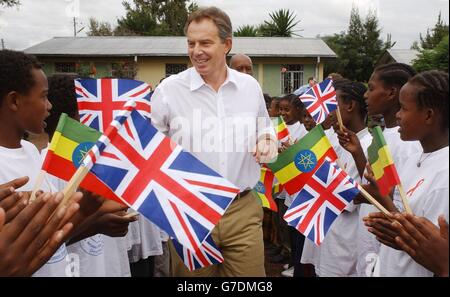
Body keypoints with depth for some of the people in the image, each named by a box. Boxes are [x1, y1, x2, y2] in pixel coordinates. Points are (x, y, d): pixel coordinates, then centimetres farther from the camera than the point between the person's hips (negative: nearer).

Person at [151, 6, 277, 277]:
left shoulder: (250, 86, 3)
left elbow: (265, 129, 18)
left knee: (251, 272, 13)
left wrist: (267, 141, -4)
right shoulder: (168, 90, -7)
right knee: (192, 271, 15)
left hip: (243, 209, 2)